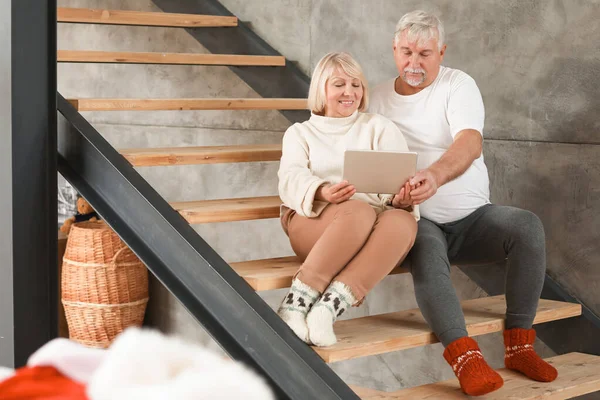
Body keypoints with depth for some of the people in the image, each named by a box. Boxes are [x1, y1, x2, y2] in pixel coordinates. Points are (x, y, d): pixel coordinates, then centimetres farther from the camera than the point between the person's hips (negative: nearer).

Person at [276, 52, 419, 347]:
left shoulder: (380, 128, 22)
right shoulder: (300, 132, 22)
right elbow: (291, 179, 0)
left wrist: (401, 198, -20)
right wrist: (322, 192, -24)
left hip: (377, 221, 1)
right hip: (314, 220, -1)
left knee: (403, 221, -35)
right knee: (359, 212, -36)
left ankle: (330, 306, -48)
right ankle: (296, 303, -43)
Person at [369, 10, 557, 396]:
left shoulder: (458, 84, -1)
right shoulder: (379, 97, 8)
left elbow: (470, 143, -20)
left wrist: (434, 176, -41)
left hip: (472, 216, 1)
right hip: (418, 220, 0)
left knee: (528, 226, -27)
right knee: (426, 249, -36)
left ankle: (519, 344, -20)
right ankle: (465, 357, -41)